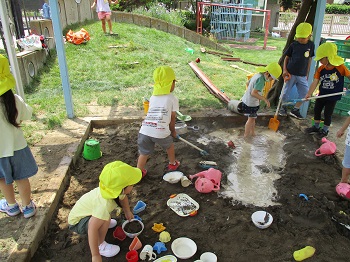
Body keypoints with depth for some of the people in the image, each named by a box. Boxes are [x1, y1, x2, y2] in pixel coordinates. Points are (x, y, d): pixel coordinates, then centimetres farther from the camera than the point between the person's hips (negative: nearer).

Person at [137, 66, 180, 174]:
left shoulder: (152, 97, 22)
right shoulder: (173, 98, 8)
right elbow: (172, 117, 10)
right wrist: (172, 130, 27)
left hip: (144, 130, 3)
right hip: (161, 132, -2)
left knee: (144, 152, 20)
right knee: (169, 145, 27)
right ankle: (172, 164, 47)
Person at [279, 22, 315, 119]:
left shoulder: (311, 45, 1)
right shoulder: (294, 45, -4)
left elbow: (309, 59, 9)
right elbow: (286, 57, 3)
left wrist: (307, 73, 10)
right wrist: (285, 70, -8)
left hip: (302, 75, 2)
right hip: (291, 74, -2)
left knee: (305, 94, 0)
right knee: (286, 92, 7)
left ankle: (295, 109, 13)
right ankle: (283, 107, 29)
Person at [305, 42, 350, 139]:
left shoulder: (340, 67, -17)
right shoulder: (320, 69, -8)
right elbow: (315, 82, -13)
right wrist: (309, 94, -23)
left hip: (333, 96, -4)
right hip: (322, 94, 4)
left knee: (327, 114, 4)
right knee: (316, 110, 14)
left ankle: (325, 130, 26)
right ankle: (316, 127, 35)